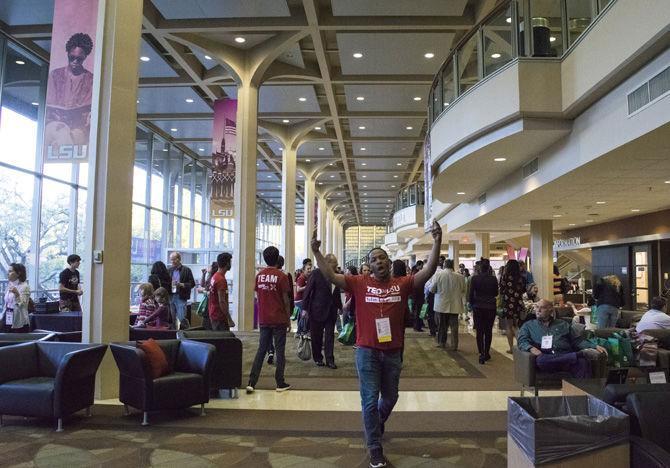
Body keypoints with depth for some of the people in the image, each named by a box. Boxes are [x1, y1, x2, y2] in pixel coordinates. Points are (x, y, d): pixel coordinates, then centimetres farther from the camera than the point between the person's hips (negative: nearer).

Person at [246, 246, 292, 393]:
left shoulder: (259, 275, 2)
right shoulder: (281, 276, -10)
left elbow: (258, 297, 8)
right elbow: (286, 300, -7)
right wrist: (288, 319, 2)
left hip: (263, 320, 4)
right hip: (279, 320, -4)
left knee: (261, 350, 10)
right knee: (280, 351, 5)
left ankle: (251, 383, 5)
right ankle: (280, 383, 10)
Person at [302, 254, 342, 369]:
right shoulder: (316, 273, -10)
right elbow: (308, 290, -9)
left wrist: (340, 306, 15)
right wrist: (305, 308, -10)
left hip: (331, 310, 4)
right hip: (317, 310, -4)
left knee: (330, 336, 4)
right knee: (316, 336, 8)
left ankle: (330, 360, 9)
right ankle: (317, 358, 22)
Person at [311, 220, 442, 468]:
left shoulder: (403, 284, -4)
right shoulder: (360, 283, -6)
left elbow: (429, 270, -12)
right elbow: (330, 276, -11)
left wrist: (437, 242, -21)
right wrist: (316, 252, -20)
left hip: (393, 352, 2)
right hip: (367, 352, -2)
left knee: (390, 397, 22)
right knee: (370, 401, 4)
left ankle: (377, 424, 52)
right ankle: (375, 448, 19)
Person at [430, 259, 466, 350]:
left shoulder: (438, 274, -10)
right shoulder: (460, 277, -7)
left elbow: (432, 289, -4)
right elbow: (463, 291, 2)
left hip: (441, 305, 0)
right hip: (454, 305, 1)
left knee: (442, 325, 13)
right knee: (454, 326, 6)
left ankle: (442, 342, 20)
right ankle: (454, 345, 7)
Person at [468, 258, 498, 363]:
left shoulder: (474, 278, -9)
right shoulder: (493, 279, -6)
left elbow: (471, 294, -6)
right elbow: (496, 293, 4)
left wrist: (472, 305, 8)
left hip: (478, 307, -1)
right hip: (491, 307, 1)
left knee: (479, 331, 4)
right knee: (488, 331, 12)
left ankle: (481, 354, -5)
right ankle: (486, 353, 18)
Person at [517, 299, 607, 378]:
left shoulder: (563, 324, 27)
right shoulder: (528, 325, 23)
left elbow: (577, 340, 21)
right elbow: (522, 341, 7)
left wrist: (595, 346, 4)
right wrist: (531, 348, -15)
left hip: (566, 357, 2)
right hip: (546, 357, -1)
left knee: (582, 362, -32)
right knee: (540, 360, -39)